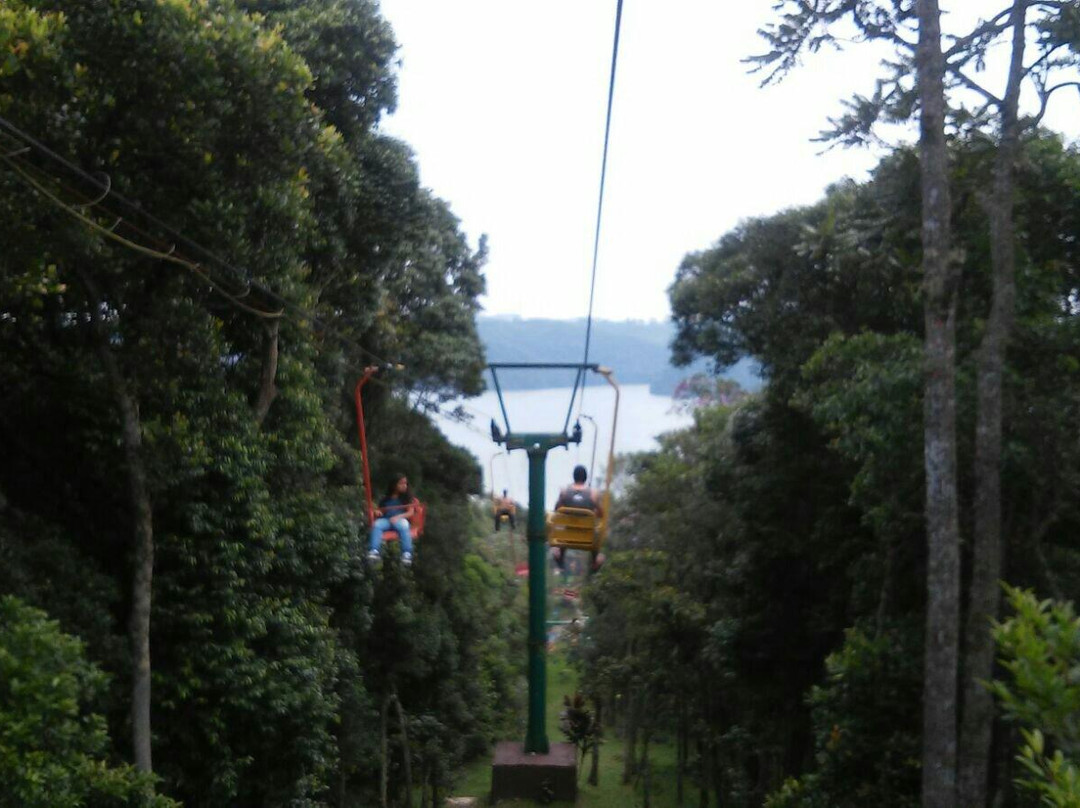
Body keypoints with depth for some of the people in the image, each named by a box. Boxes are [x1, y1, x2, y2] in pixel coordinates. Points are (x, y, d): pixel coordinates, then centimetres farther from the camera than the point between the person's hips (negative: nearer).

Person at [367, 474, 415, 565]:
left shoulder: (407, 498, 15)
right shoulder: (385, 499, 21)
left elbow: (410, 513, 4)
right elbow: (379, 511, 26)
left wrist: (398, 517, -13)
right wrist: (376, 512, 0)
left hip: (400, 519, -2)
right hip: (386, 520, 2)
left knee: (404, 526, -39)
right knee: (376, 525, -34)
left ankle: (407, 554, -48)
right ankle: (374, 551, -48)